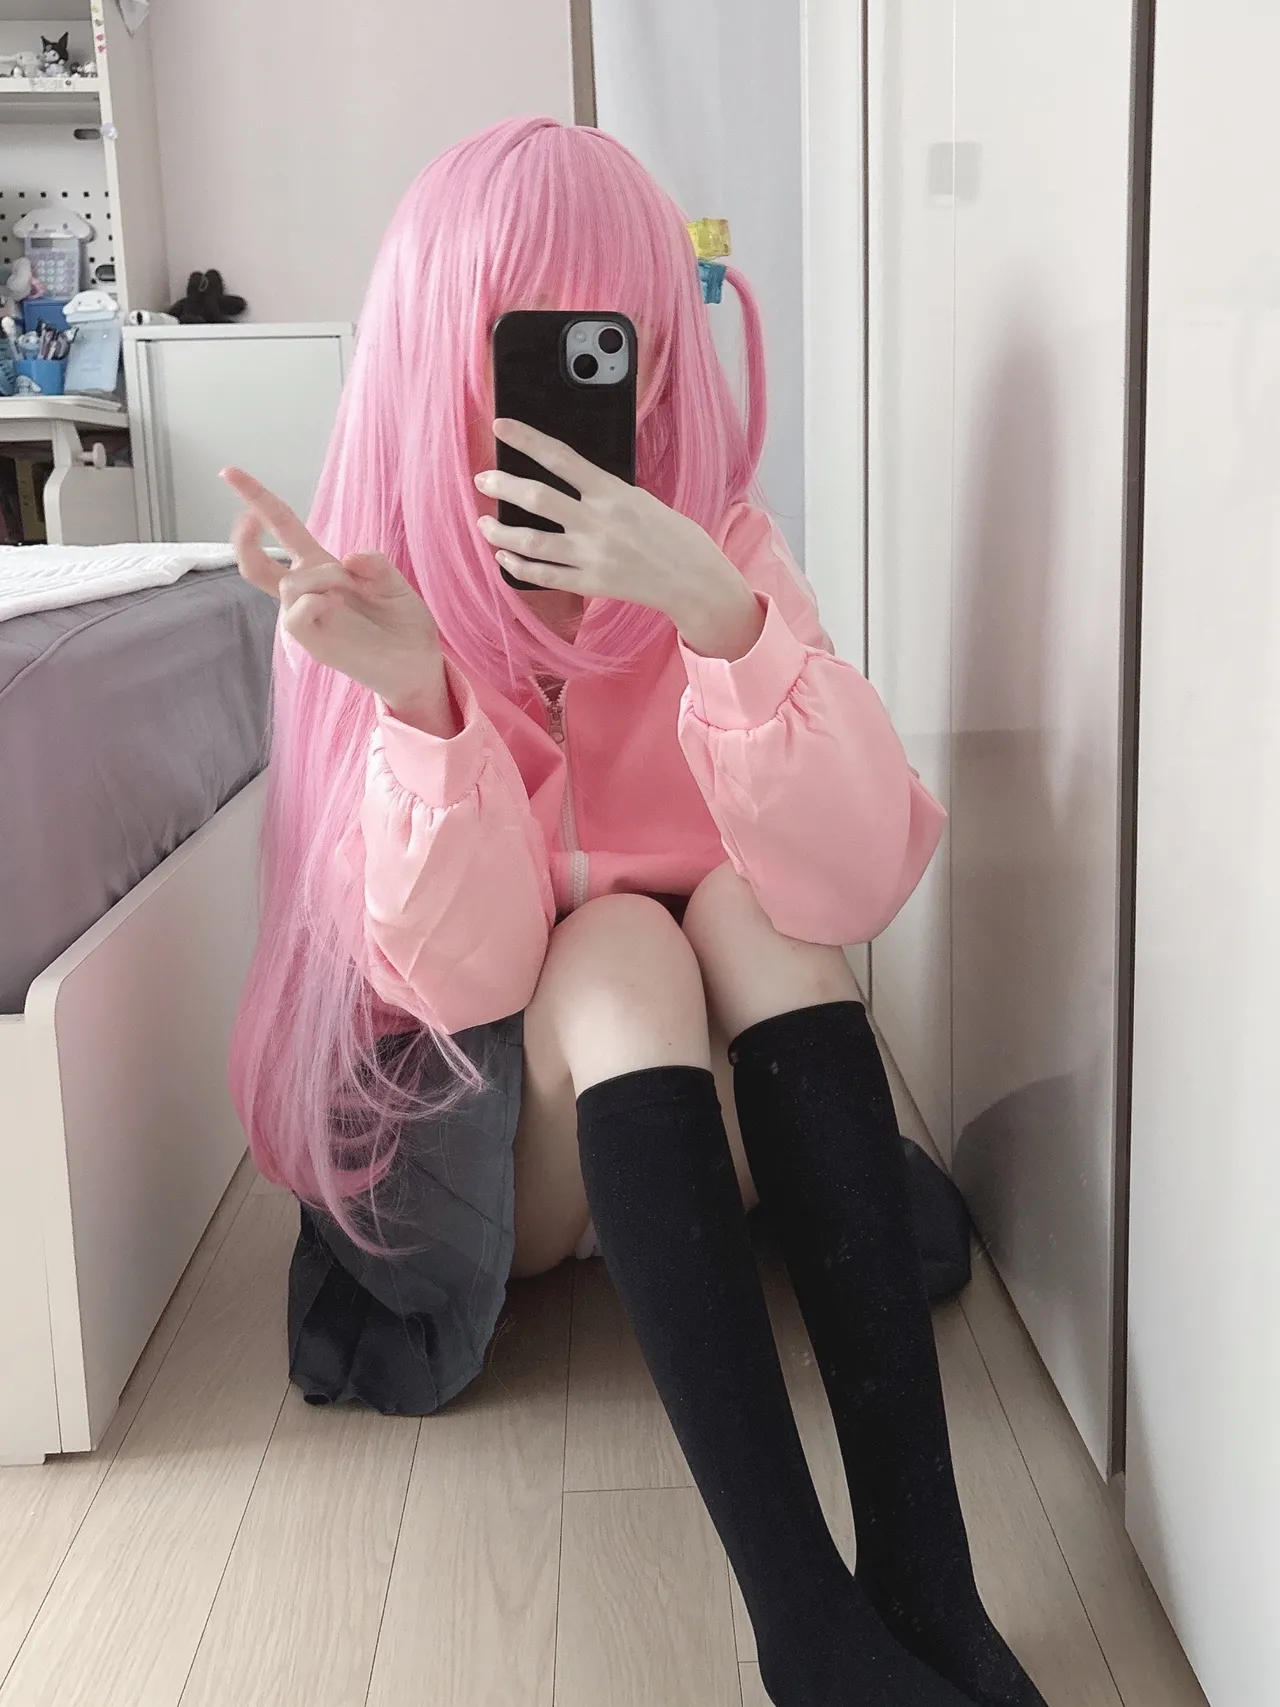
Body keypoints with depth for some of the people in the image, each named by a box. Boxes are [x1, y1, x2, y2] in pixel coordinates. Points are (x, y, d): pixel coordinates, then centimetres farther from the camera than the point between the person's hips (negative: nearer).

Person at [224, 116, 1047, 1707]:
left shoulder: (717, 539, -11)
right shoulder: (388, 573, -15)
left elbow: (858, 882, -25)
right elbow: (459, 973, -24)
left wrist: (718, 613, -37)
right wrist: (418, 693, -38)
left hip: (713, 1101, 2)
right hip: (469, 1126, -1)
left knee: (749, 898, -26)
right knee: (619, 942, -29)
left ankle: (924, 1573, -31)